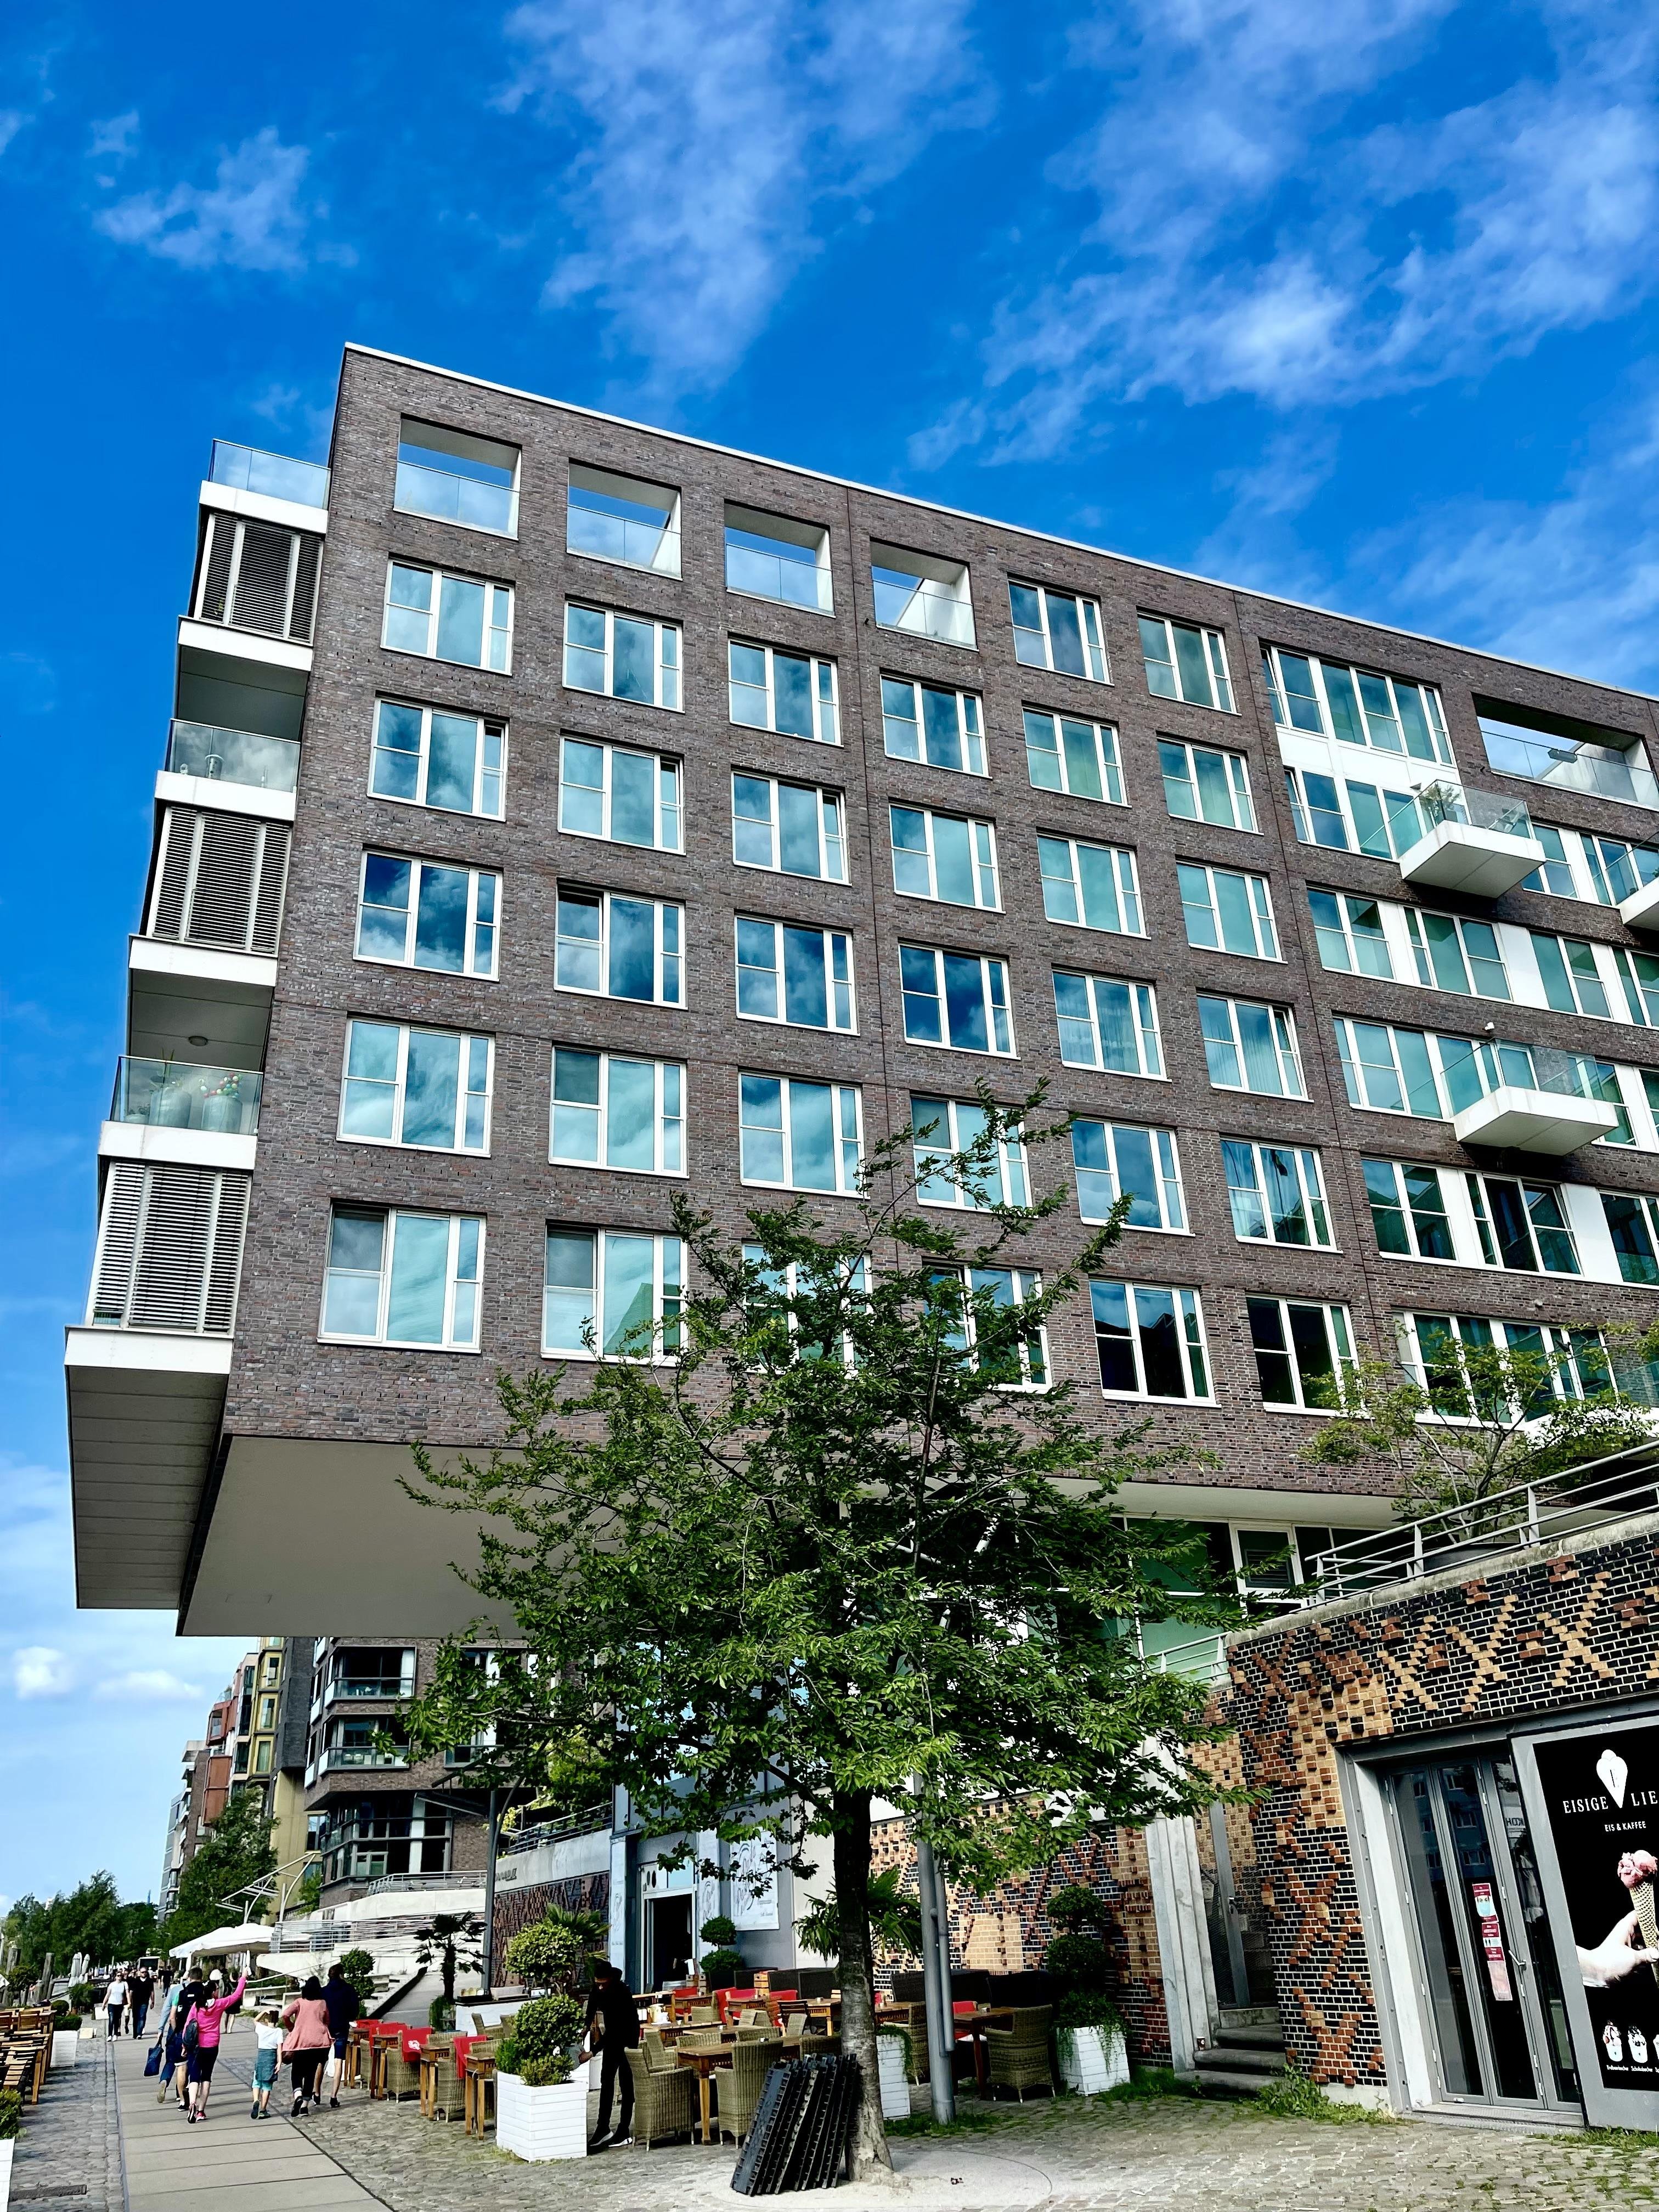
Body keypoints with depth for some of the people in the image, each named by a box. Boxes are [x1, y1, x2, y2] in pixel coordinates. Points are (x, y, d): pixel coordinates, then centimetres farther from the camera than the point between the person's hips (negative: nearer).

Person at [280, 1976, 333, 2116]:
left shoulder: (299, 2002, 1)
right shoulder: (322, 2004, 8)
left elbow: (285, 2014, -13)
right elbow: (327, 2022, 15)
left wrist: (291, 2028, 4)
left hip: (300, 2042, -2)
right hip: (319, 2042, 2)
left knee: (297, 2072, 7)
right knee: (311, 2073, 11)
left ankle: (298, 2097, -19)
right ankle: (305, 2105, 7)